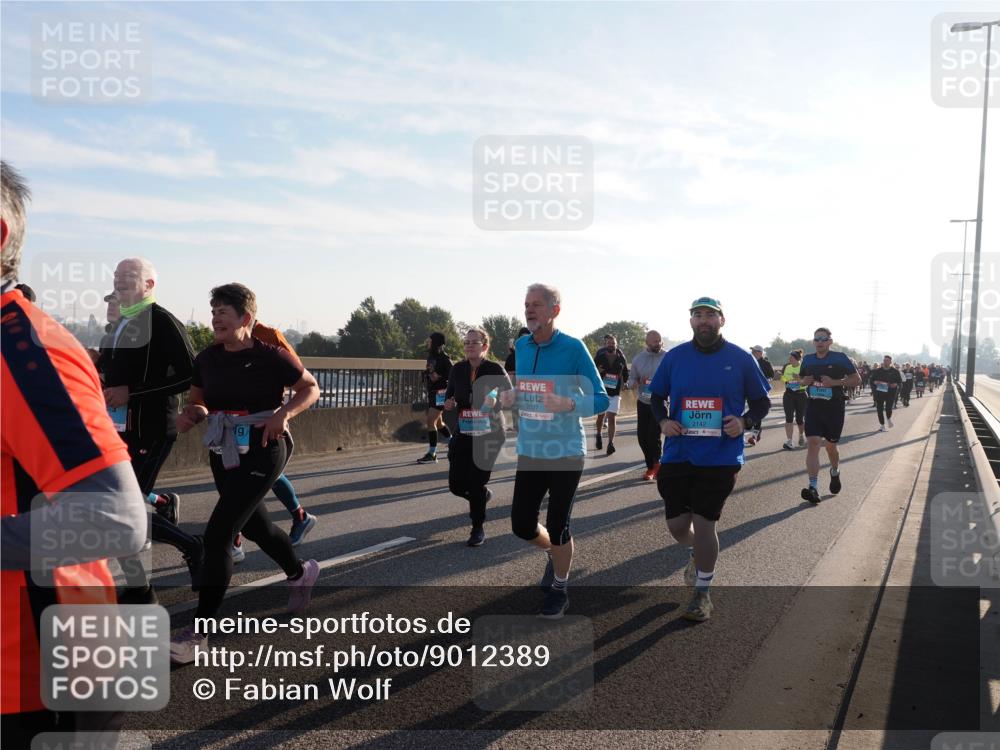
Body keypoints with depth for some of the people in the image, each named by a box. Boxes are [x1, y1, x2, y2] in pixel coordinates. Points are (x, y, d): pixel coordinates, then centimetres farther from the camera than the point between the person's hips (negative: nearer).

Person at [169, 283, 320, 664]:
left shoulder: (270, 356, -13)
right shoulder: (207, 359, 2)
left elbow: (311, 388, -2)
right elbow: (195, 401, 14)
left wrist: (284, 413, -18)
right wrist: (190, 415, -9)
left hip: (261, 454, -7)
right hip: (222, 456, 7)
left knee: (216, 535, -13)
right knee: (255, 526, 22)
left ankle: (197, 634, -2)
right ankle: (301, 573, 50)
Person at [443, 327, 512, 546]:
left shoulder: (495, 369, -7)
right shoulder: (457, 369, 3)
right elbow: (450, 395, 16)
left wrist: (495, 402, -21)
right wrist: (449, 404, -7)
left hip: (489, 434, -4)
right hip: (463, 433, 4)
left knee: (476, 482, -6)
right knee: (456, 484, 2)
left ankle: (478, 529, 15)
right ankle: (482, 495, 37)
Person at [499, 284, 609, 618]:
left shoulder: (573, 348, -12)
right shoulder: (521, 346, 3)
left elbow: (601, 400, -11)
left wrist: (568, 404, -29)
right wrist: (508, 397, -5)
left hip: (565, 453, -5)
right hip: (529, 452, 5)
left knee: (557, 527, 3)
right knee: (521, 525, 8)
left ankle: (559, 589, 29)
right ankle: (554, 553, 42)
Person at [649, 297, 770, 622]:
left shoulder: (741, 359, -2)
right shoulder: (675, 356, 2)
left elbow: (762, 401, 6)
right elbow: (656, 396, 13)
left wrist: (745, 422, -13)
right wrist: (662, 421, -6)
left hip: (721, 457, -2)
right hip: (678, 454, 2)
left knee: (704, 523, 1)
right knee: (677, 524, 7)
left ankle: (702, 594, 20)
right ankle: (696, 554, 44)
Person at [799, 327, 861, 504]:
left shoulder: (840, 358, -4)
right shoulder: (808, 360, 7)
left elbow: (856, 379, -3)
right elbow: (802, 380, 22)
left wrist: (835, 382, -17)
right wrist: (805, 382, -2)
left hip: (835, 408, -2)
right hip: (813, 407, 2)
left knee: (831, 446, 11)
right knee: (812, 443, -14)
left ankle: (835, 472, 45)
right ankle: (813, 487, -19)